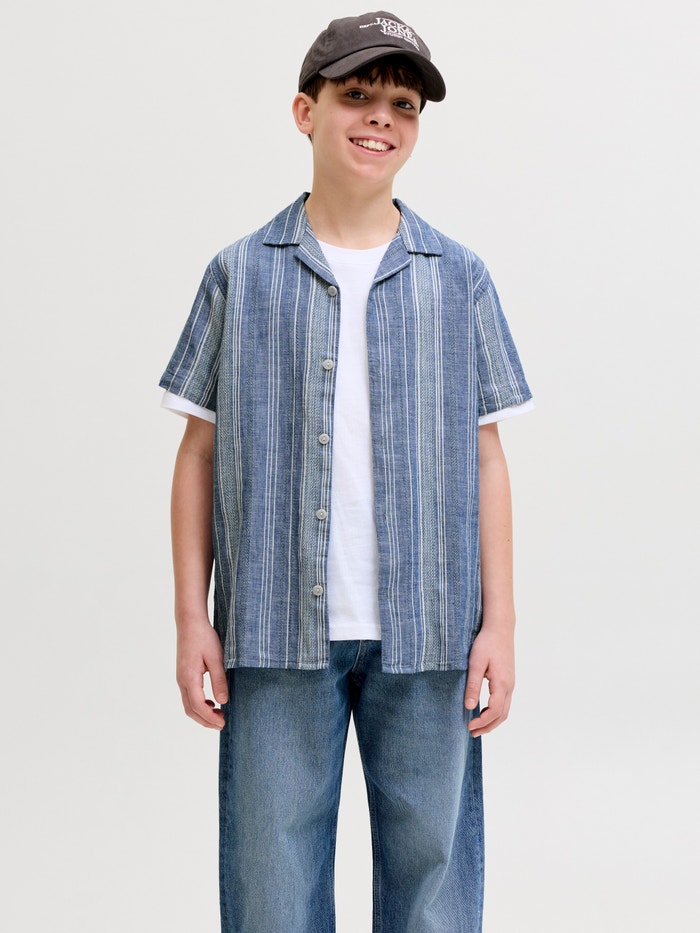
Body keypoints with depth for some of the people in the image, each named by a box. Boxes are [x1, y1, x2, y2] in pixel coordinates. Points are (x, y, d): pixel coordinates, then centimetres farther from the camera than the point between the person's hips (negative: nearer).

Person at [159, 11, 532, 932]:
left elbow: (484, 457, 7)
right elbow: (200, 454, 6)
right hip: (276, 634, 0)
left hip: (426, 635, 1)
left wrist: (499, 621, 1)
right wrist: (192, 618, 1)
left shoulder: (460, 279, 8)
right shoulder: (241, 275, 6)